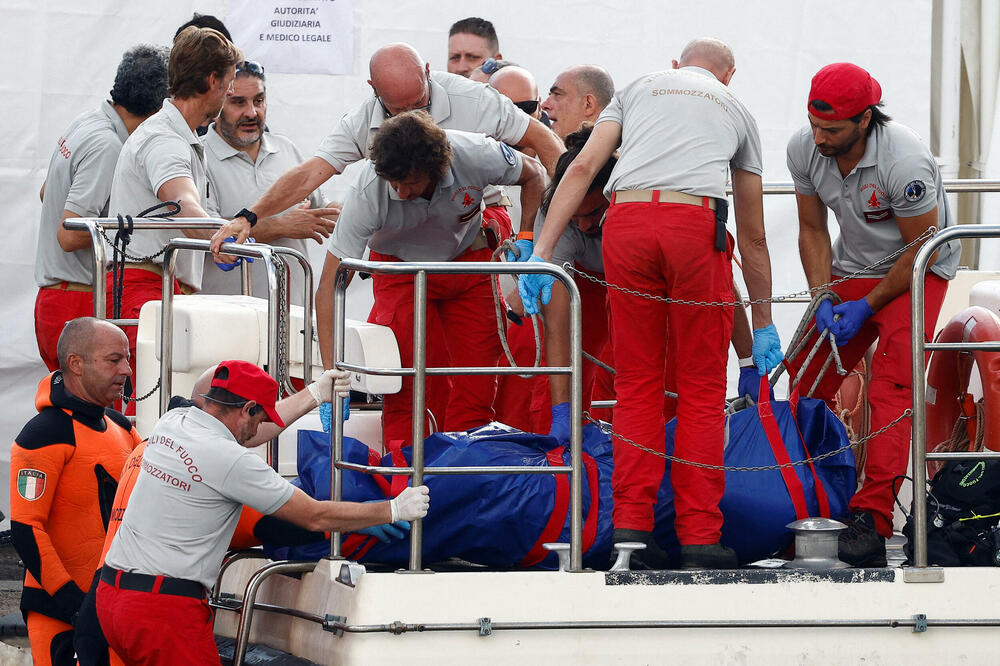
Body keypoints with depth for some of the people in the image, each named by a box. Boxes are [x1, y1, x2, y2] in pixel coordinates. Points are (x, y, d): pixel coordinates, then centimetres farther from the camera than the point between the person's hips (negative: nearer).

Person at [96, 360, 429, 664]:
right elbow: (315, 517, -8)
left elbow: (236, 435, 28)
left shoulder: (171, 422, 9)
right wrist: (395, 510, 3)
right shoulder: (232, 461, -14)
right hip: (166, 610, -9)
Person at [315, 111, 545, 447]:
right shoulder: (369, 192, -35)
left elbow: (533, 176, -6)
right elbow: (328, 289, -32)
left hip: (467, 256, 2)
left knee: (478, 381, -7)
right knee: (404, 379, -21)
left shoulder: (476, 155, -32)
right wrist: (331, 374, -39)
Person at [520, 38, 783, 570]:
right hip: (697, 222, -1)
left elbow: (583, 168, 13)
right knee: (701, 387, 7)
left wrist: (541, 253, 8)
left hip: (625, 221, 1)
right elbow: (753, 236, 32)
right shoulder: (736, 110, 30)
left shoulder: (638, 88, 30)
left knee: (637, 383, 11)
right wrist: (763, 326, 38)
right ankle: (700, 537, 4)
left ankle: (631, 526, 4)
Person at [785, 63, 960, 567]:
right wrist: (822, 299, -11)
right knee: (805, 378, -2)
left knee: (892, 386, -22)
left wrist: (866, 307, -18)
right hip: (850, 269, 6)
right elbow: (813, 229, 1)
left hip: (917, 271, -6)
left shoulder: (904, 161, -30)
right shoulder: (804, 149, -13)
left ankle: (871, 517, -28)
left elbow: (921, 248, -19)